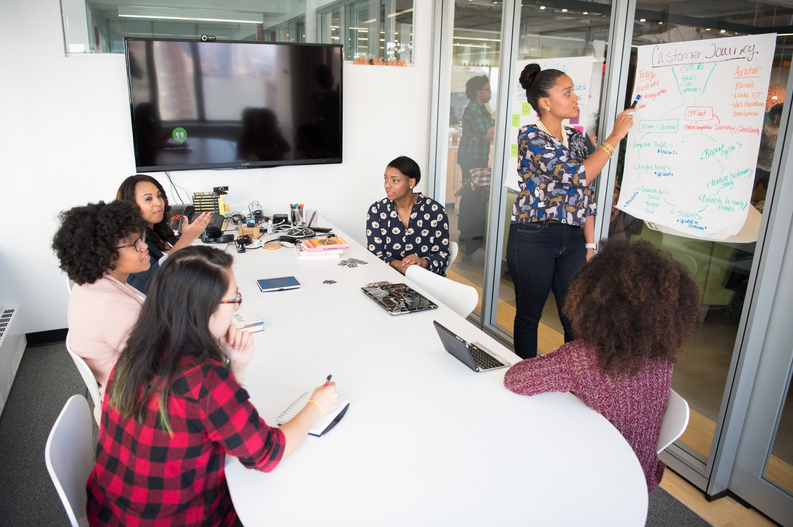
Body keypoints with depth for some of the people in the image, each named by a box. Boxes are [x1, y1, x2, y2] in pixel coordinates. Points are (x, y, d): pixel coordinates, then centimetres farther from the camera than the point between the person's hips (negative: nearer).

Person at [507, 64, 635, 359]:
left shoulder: (576, 138, 12)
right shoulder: (530, 137, -10)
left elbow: (587, 194, 14)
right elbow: (578, 175, -21)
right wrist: (616, 136, -13)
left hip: (572, 238, 6)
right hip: (533, 238, -6)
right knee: (528, 315, 8)